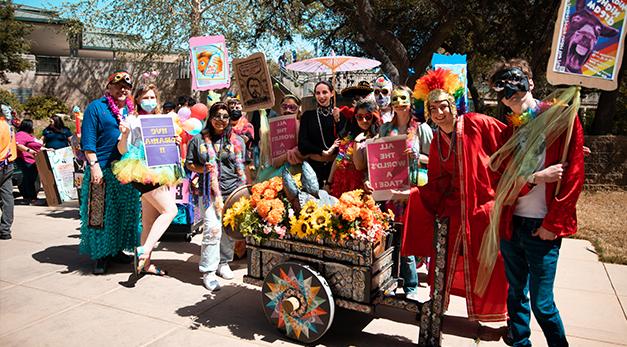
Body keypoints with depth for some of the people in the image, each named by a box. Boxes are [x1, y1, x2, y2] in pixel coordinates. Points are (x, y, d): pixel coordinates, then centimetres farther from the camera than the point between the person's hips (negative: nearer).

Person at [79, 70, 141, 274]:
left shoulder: (131, 110, 15)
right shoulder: (96, 107, -1)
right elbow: (88, 141, -7)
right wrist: (94, 166, -15)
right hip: (103, 170, -5)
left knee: (125, 212, 11)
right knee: (100, 213, -1)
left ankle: (116, 249, 25)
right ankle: (101, 254, 11)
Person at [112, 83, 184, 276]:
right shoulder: (131, 120, -1)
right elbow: (123, 150, -5)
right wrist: (124, 134, -22)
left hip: (162, 170, 7)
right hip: (143, 171, -6)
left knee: (150, 221, 8)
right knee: (170, 210, -18)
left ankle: (145, 262, 15)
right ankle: (144, 250, -15)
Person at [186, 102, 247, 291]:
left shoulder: (237, 140, 11)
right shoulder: (199, 140, 5)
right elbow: (189, 163, 11)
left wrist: (244, 190, 8)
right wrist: (204, 169, -8)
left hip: (234, 190, 3)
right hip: (211, 191, -3)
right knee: (213, 228, -15)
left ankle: (223, 263, 29)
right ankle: (208, 271, -5)